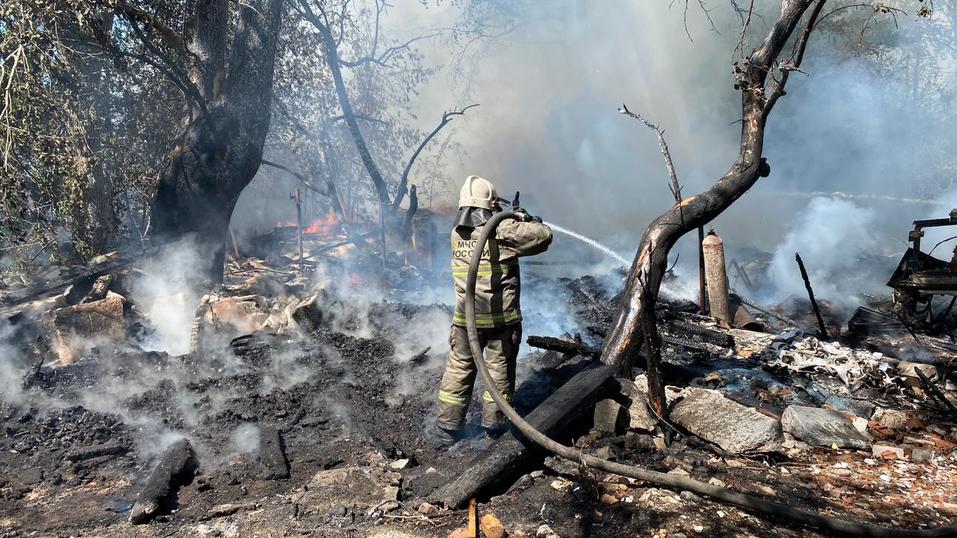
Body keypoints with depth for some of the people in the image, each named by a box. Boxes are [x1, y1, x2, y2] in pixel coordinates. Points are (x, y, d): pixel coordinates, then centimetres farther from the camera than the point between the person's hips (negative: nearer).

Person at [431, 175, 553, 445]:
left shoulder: (457, 232, 3)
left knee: (458, 370, 12)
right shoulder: (502, 231, -14)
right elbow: (543, 235, -12)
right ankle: (493, 423, 21)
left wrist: (511, 220, 16)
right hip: (501, 317, -4)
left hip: (466, 317, 4)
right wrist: (527, 219, 7)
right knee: (499, 370, 12)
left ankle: (447, 427, 15)